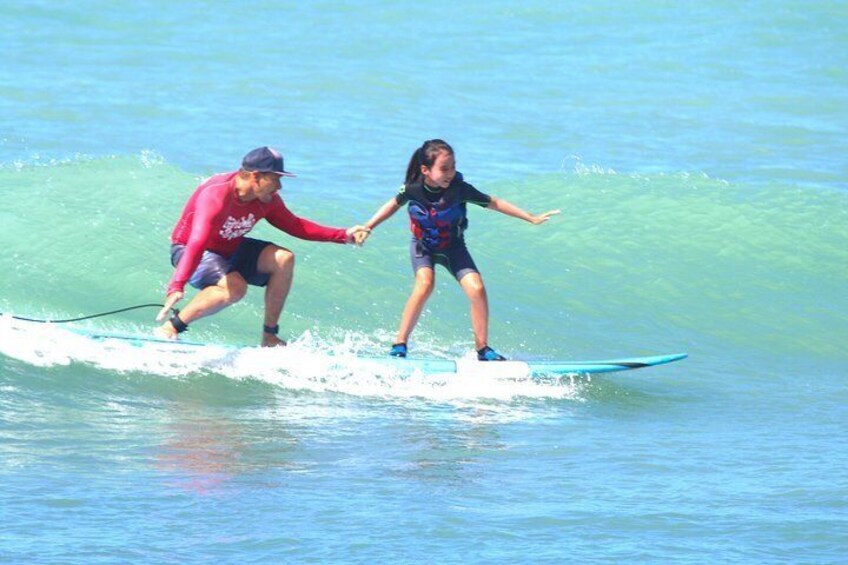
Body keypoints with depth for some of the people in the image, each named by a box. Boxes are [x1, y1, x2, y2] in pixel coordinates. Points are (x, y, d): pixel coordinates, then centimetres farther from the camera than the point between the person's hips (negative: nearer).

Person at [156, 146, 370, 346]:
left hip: (230, 250, 8)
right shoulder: (216, 196, -33)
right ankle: (170, 327, -26)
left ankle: (270, 336, -7)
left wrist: (343, 235, 0)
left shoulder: (267, 199, -9)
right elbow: (197, 242, -45)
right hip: (188, 251, -8)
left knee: (284, 259, -13)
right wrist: (177, 286, -56)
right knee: (235, 286, -36)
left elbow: (294, 225, 7)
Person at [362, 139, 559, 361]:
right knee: (425, 285, -29)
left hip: (453, 247, 1)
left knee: (477, 290, -16)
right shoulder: (413, 189, -24)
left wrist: (532, 218, -12)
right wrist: (367, 228, -3)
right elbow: (395, 204, -2)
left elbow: (492, 203, -14)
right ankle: (399, 344, -21)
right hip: (423, 246, -1)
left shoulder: (459, 189, -25)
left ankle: (482, 349, 2)